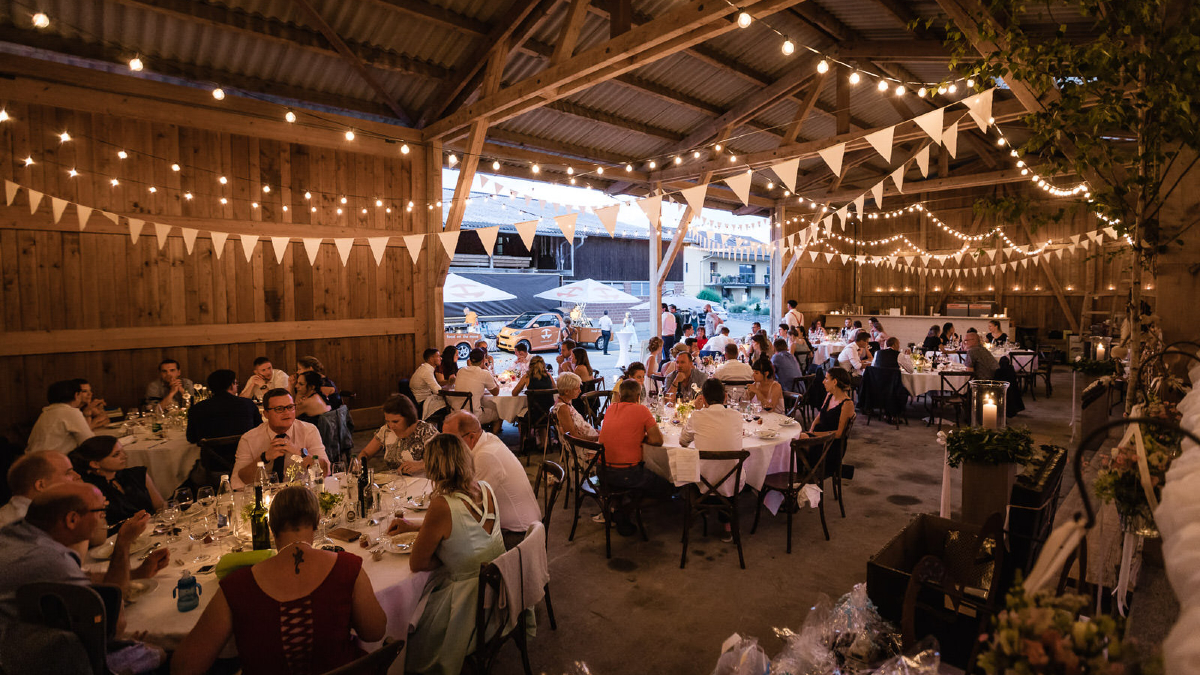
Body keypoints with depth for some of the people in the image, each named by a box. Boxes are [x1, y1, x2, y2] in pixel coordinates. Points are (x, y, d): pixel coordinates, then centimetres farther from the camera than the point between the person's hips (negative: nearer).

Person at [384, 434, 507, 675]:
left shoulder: (442, 505, -29)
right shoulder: (486, 489, -8)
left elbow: (417, 564, -15)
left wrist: (446, 562, 1)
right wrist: (413, 526, 13)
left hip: (469, 596, -6)